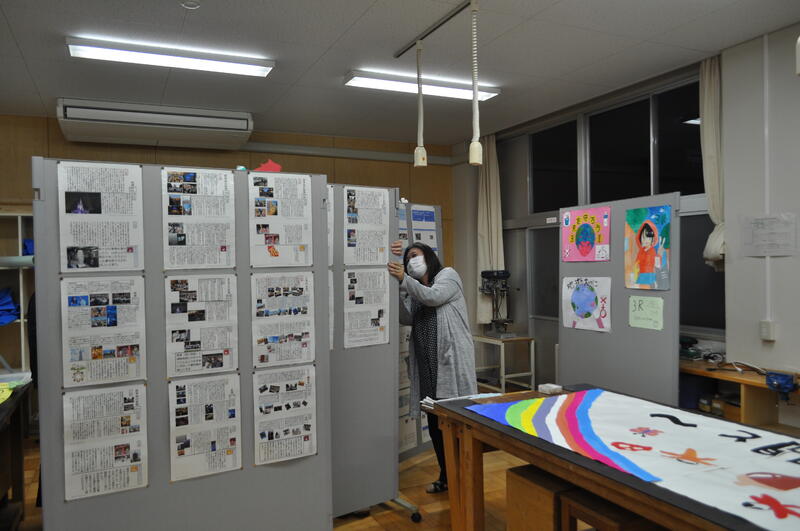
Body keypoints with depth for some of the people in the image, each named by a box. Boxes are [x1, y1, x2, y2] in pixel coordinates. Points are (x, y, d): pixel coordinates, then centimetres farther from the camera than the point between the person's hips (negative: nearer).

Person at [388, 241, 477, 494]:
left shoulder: (448, 275, 6)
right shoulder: (414, 291, 21)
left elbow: (433, 297, -14)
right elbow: (406, 319, 2)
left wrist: (404, 279, -23)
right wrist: (398, 286, -10)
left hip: (452, 362, -6)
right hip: (427, 366, 6)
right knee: (434, 425, 11)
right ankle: (446, 477, 25)